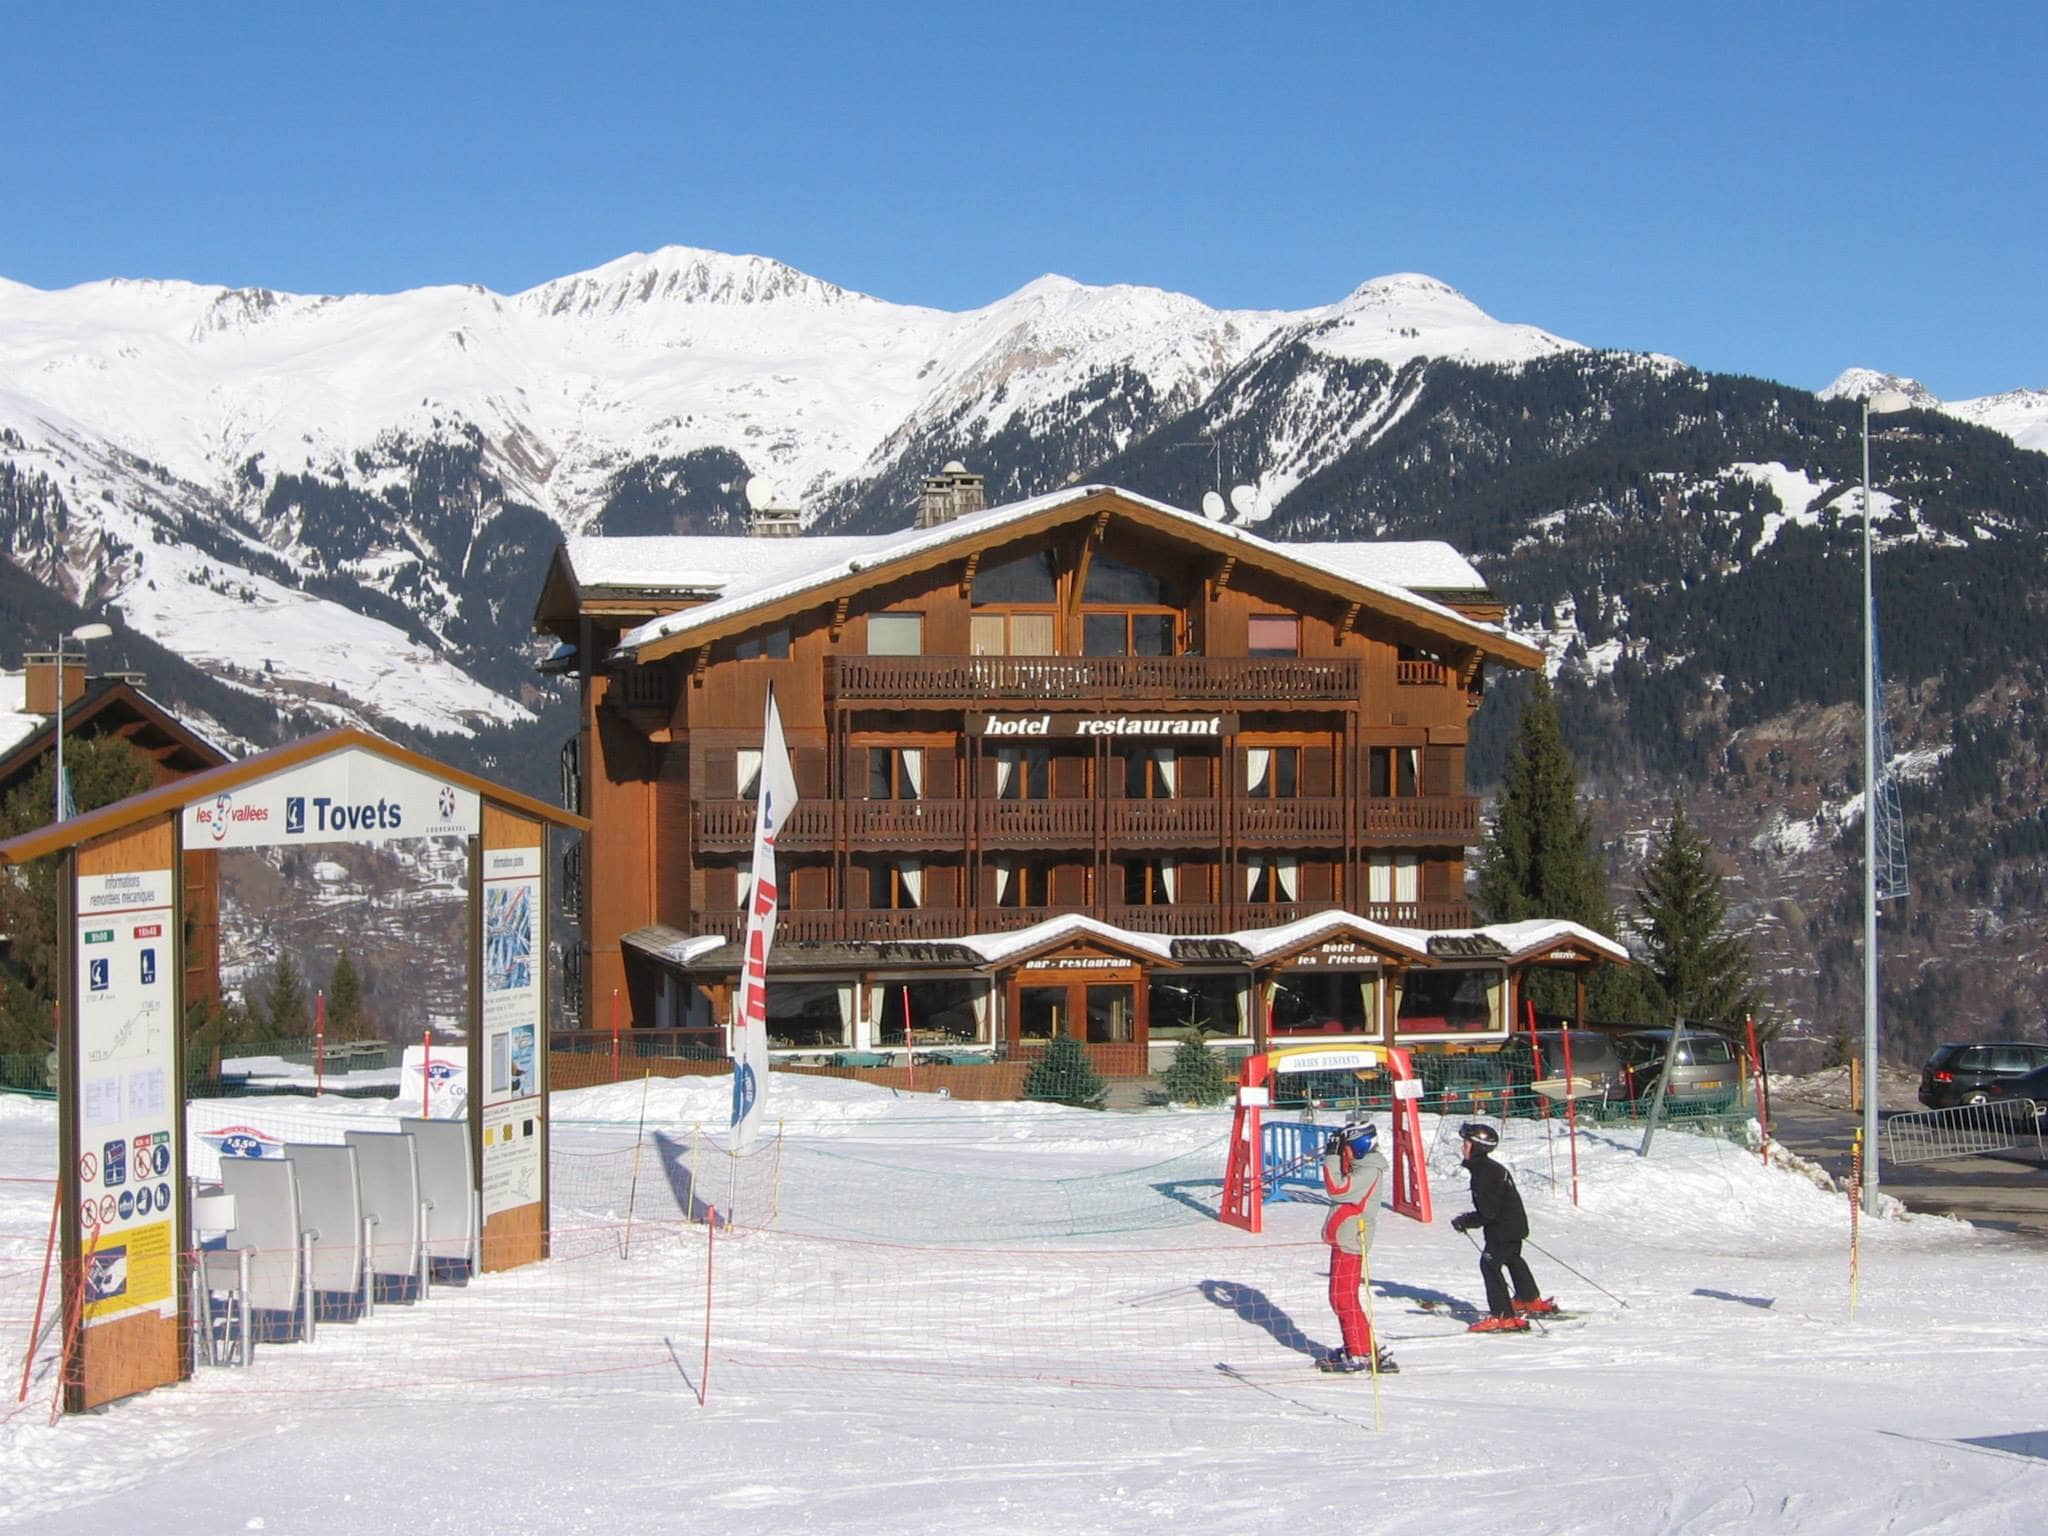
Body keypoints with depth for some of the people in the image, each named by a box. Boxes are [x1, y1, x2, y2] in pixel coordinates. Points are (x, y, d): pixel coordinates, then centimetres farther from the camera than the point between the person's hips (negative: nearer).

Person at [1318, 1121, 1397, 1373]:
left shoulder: (1369, 1171, -17)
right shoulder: (1361, 1168, 13)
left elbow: (1337, 1189, -24)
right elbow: (1340, 1188, 23)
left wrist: (1331, 1158, -16)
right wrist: (1335, 1156, 13)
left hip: (1349, 1241, -10)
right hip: (1344, 1239, 10)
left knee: (1343, 1298, -9)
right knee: (1341, 1298, 17)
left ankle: (1364, 1354, -7)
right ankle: (1354, 1348, 25)